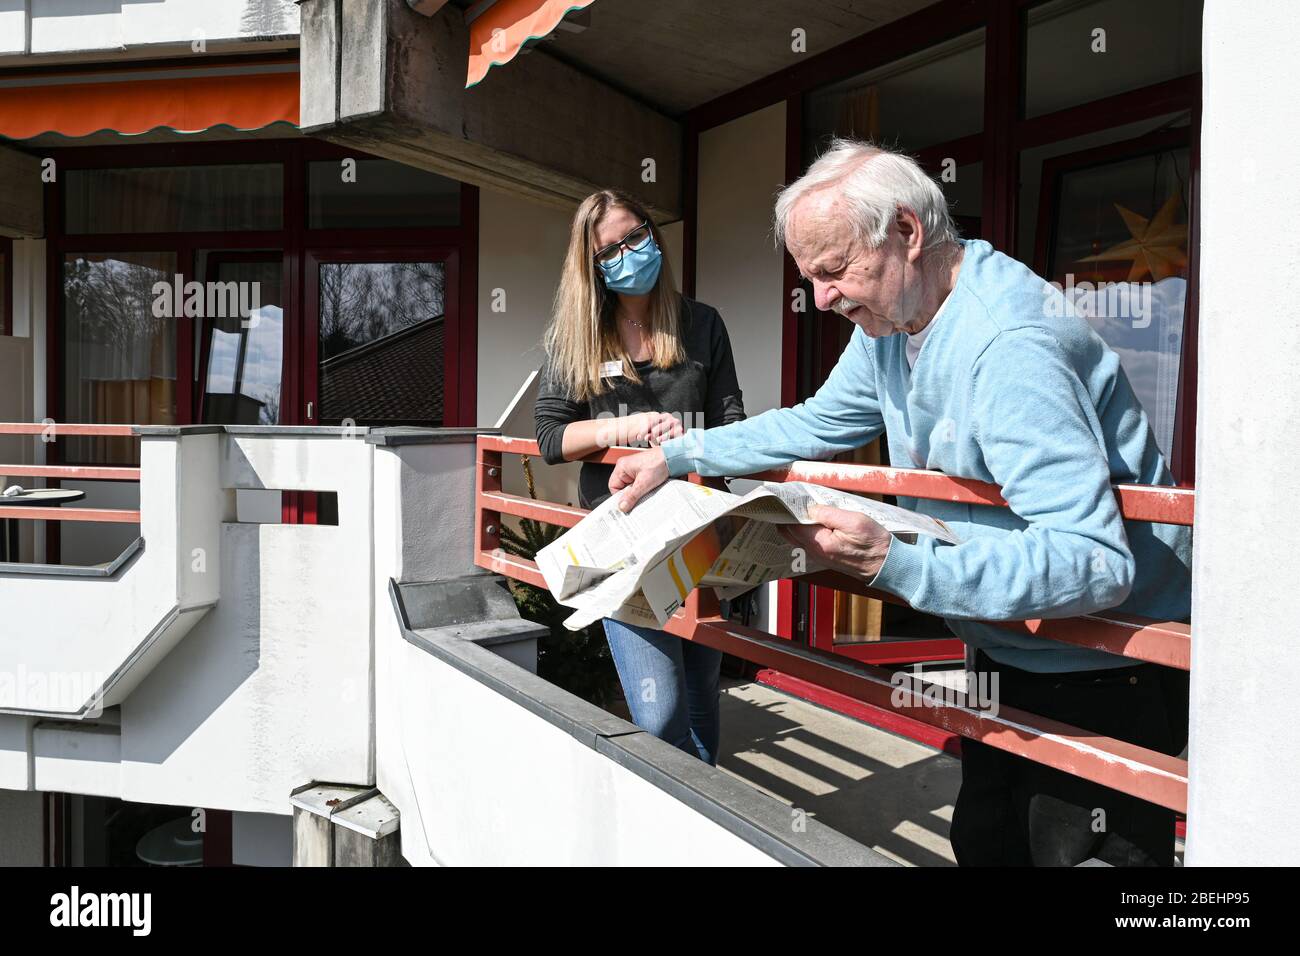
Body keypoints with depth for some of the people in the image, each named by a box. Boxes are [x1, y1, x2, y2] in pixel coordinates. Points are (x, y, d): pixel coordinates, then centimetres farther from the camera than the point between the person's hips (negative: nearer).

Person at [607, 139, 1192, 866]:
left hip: (1103, 678, -9)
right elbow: (815, 425, 14)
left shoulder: (1012, 348, -32)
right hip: (1009, 657, 10)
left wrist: (895, 564, -42)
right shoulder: (892, 322, 0)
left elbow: (1096, 562, -37)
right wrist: (677, 456, 7)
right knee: (983, 846, 22)